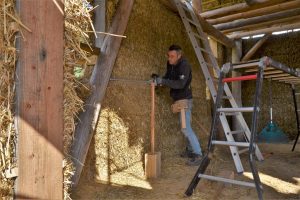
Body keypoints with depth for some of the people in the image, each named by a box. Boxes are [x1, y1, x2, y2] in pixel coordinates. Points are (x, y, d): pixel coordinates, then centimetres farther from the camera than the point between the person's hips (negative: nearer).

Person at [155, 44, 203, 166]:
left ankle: (198, 155, -9)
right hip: (178, 100, 9)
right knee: (185, 126, 16)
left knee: (185, 128, -14)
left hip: (184, 100, -9)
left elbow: (180, 84, -32)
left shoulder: (184, 65, -21)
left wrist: (163, 81, -35)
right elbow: (168, 77, 15)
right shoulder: (170, 64, 4)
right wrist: (159, 80, -6)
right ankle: (191, 150, 29)